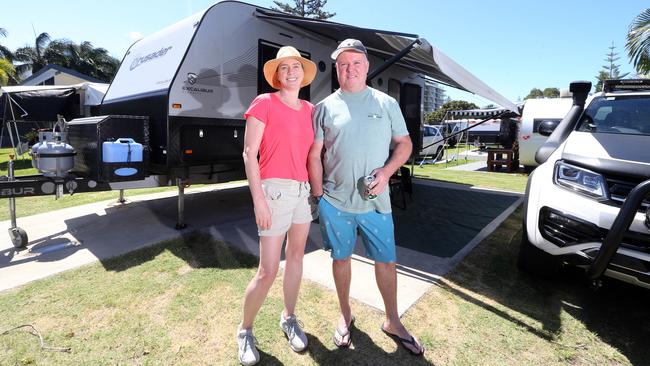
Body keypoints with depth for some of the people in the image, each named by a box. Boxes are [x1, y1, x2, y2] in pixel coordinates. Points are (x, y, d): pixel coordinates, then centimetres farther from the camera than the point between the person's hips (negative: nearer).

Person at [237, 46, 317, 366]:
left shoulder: (309, 109, 11)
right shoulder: (263, 103, -5)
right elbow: (249, 153, -9)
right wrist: (258, 200, -15)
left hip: (304, 191, 6)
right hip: (275, 190, -6)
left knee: (296, 255, 15)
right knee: (268, 271, -3)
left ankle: (289, 319, 34)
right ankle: (245, 330, 22)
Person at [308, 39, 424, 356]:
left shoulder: (387, 103, 6)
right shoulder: (325, 107, 3)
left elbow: (404, 144, 7)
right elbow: (314, 156, 3)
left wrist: (386, 171, -11)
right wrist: (319, 195, -2)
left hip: (376, 201, 1)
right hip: (335, 202, 0)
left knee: (387, 261, 9)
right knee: (341, 258, 13)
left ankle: (392, 322, 31)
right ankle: (345, 316, 36)